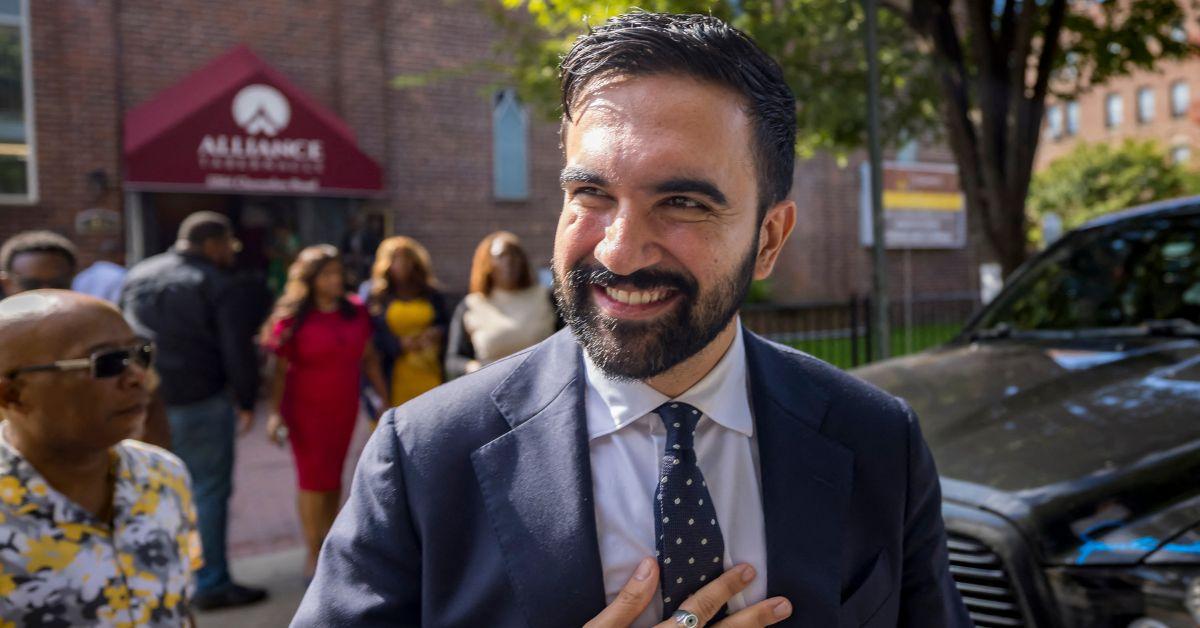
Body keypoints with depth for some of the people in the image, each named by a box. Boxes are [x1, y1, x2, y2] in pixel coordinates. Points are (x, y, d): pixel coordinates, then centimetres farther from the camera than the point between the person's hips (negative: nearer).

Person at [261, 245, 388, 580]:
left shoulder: (356, 311, 0)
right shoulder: (292, 318, -11)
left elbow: (369, 358, 8)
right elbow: (280, 370, -9)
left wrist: (385, 397, 6)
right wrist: (275, 413, -14)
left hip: (344, 408, 4)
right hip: (306, 410, -4)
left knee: (333, 478, 12)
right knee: (313, 480, -1)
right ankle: (314, 556, 10)